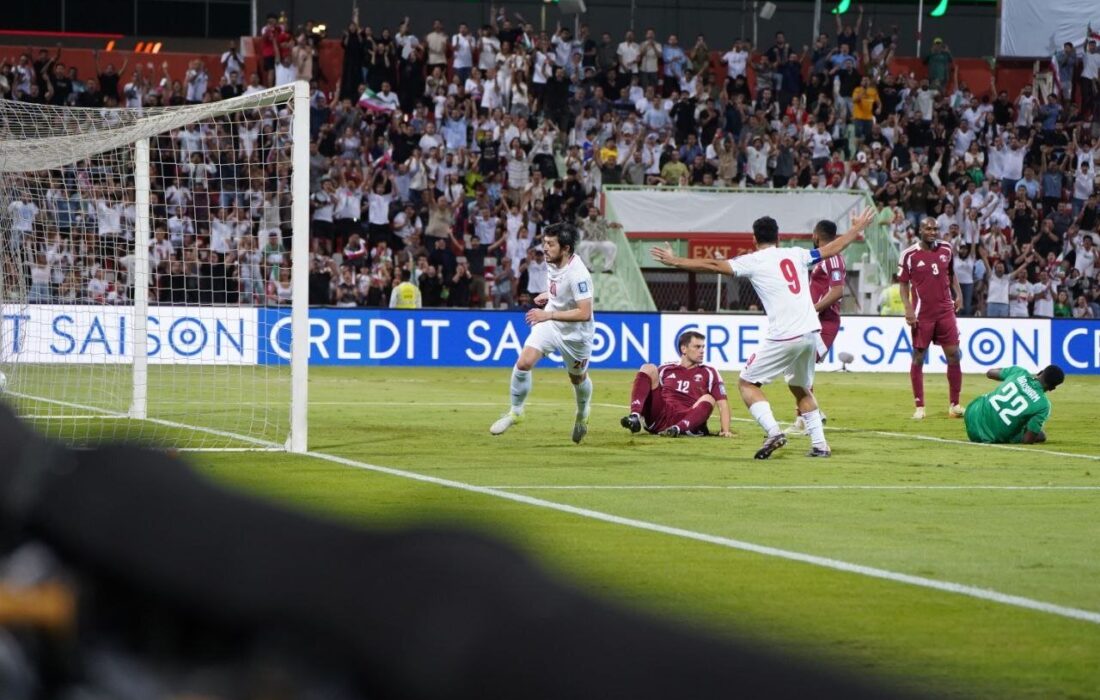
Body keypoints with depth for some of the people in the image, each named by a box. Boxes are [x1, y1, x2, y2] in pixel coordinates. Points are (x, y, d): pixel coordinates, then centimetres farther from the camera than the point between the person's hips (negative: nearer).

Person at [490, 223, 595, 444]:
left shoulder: (577, 274, -32)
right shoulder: (554, 262, -7)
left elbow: (584, 313, -36)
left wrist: (549, 314, -37)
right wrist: (549, 295, 3)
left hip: (575, 332, -6)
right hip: (549, 324, 6)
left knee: (578, 377, 18)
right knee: (523, 363, -13)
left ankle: (583, 413, 49)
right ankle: (515, 411, 4)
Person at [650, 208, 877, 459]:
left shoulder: (753, 261, 1)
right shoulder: (796, 255, 15)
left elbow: (713, 266, -6)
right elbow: (832, 249, 25)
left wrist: (675, 262, -2)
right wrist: (857, 229, 41)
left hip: (784, 337, -6)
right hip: (811, 333, 6)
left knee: (746, 384, 6)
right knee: (801, 388, 25)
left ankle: (773, 431, -14)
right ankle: (819, 445, 16)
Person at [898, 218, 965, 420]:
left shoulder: (947, 249, 5)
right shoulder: (909, 255, -7)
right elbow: (904, 284, -3)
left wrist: (958, 293, 5)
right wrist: (908, 309, -13)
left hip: (945, 311, 3)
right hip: (922, 314, -3)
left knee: (954, 355, 0)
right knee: (918, 358, 1)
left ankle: (955, 404, 8)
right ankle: (919, 406, 7)